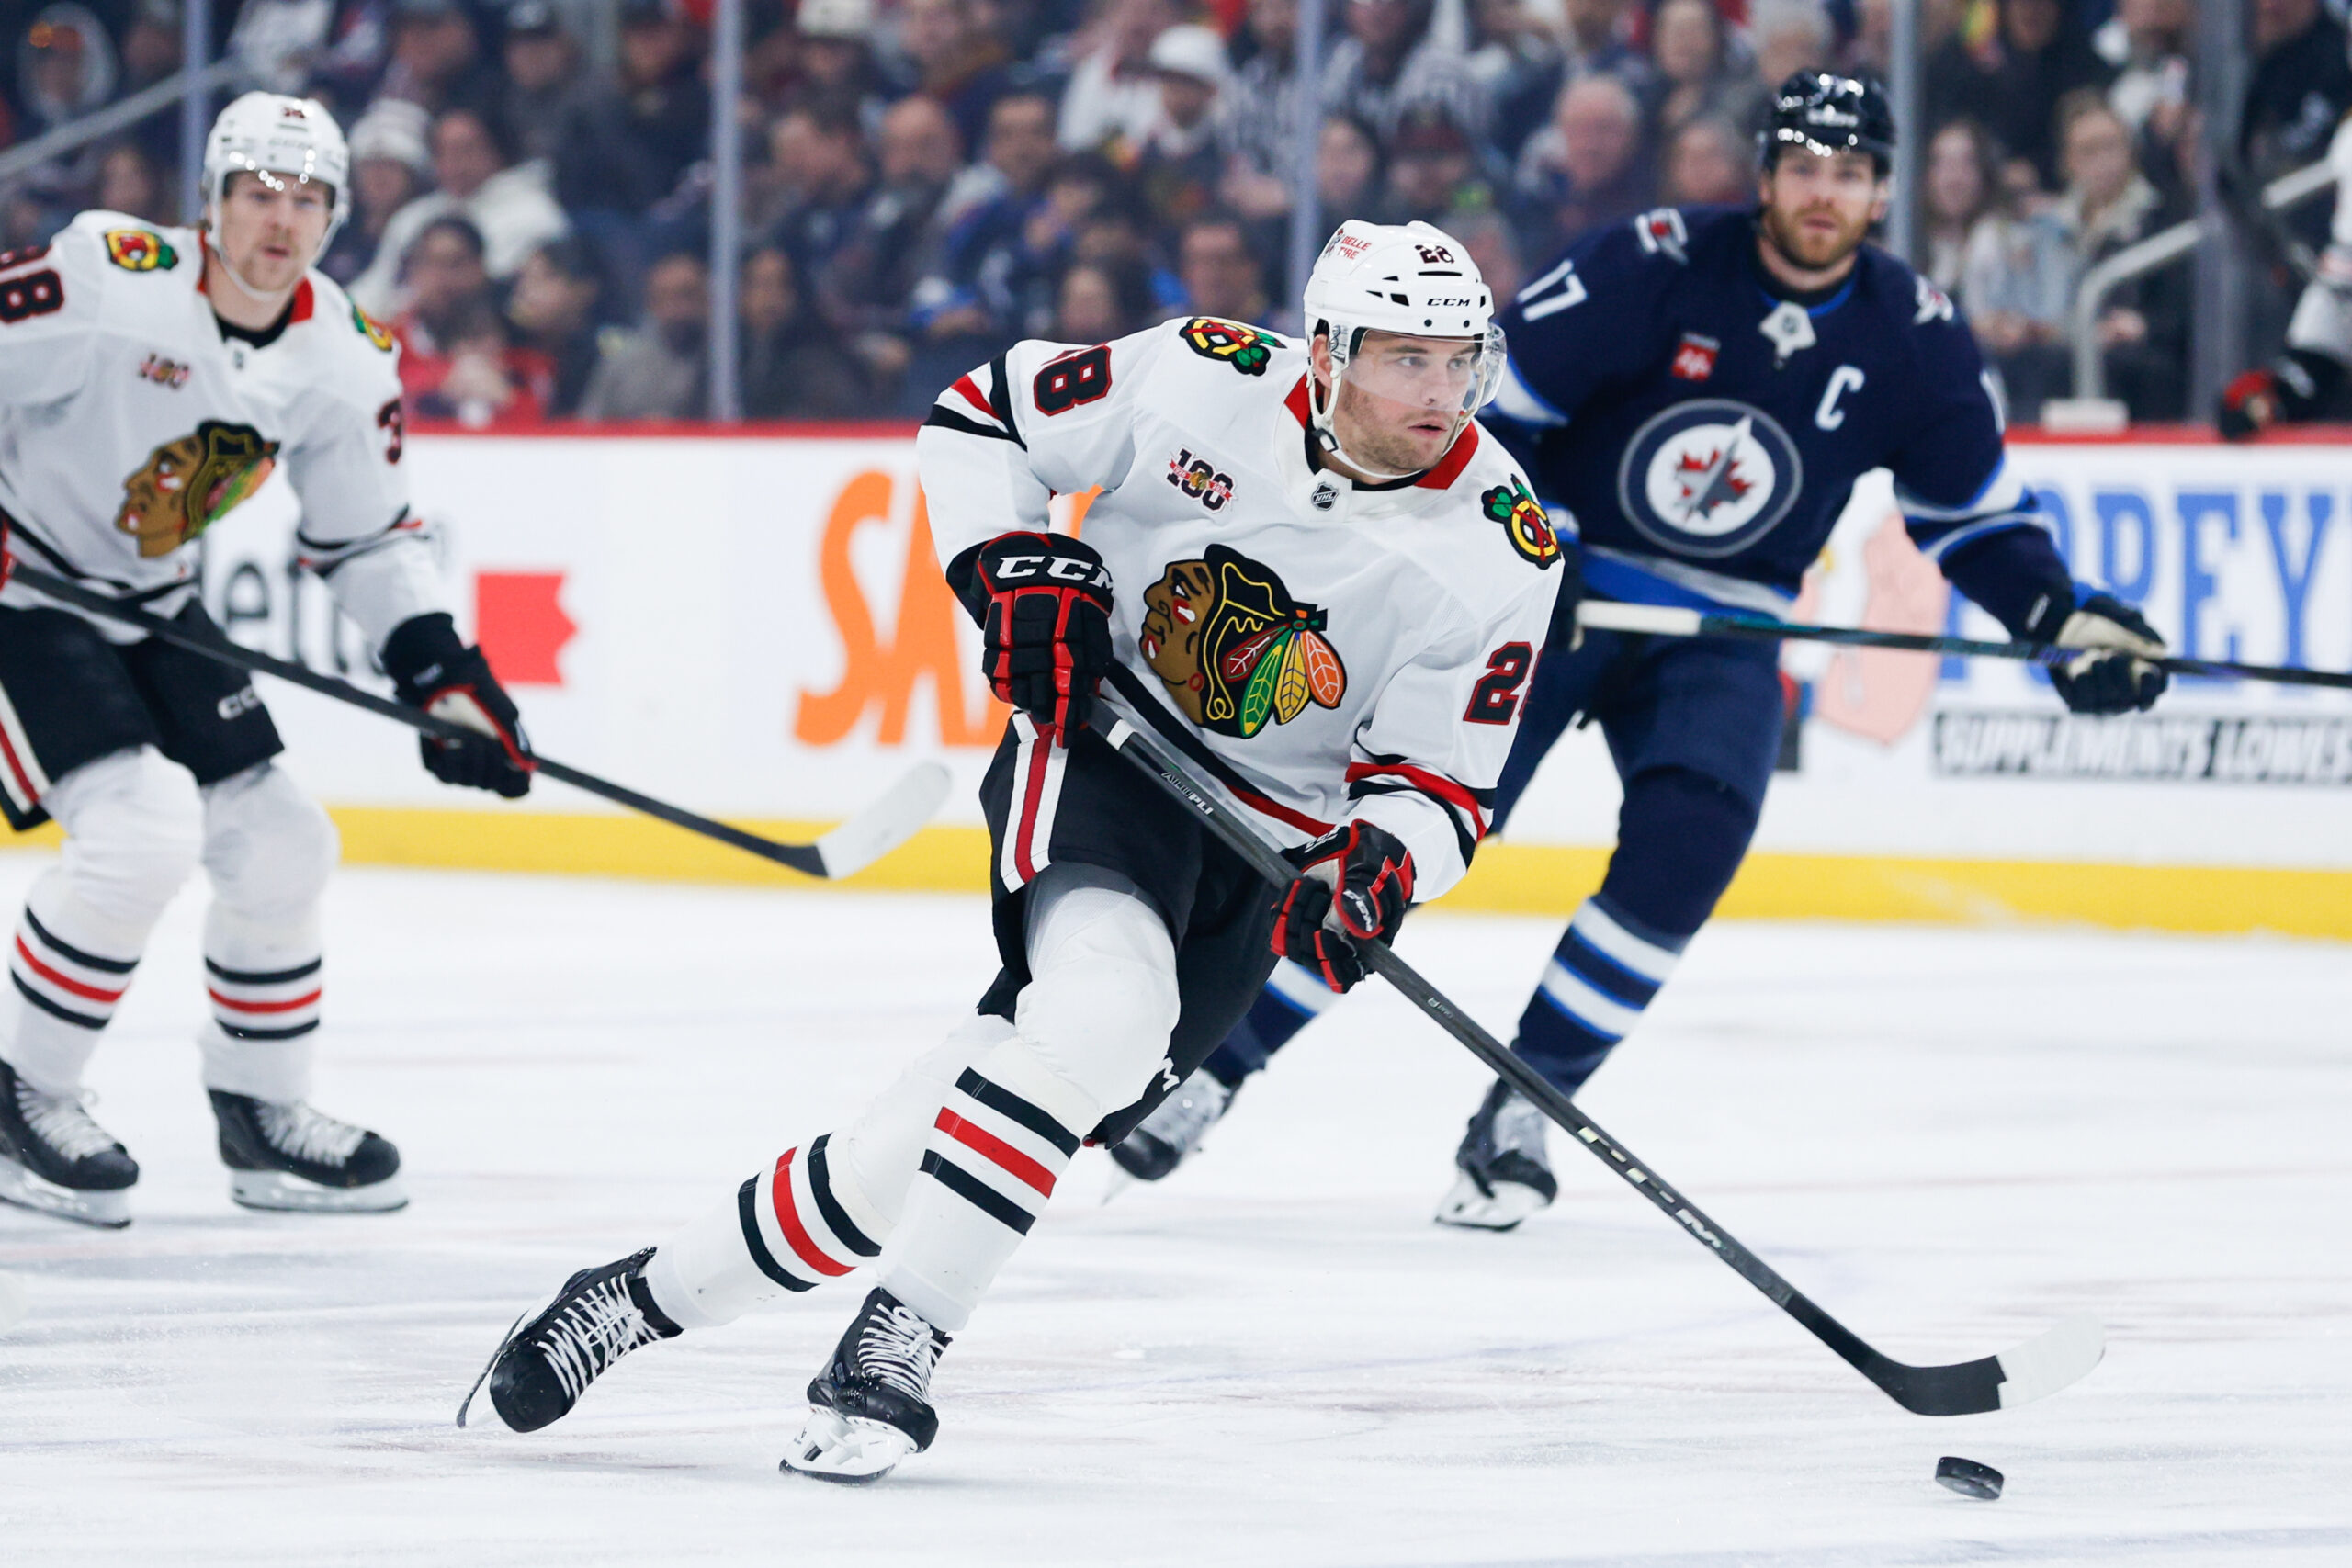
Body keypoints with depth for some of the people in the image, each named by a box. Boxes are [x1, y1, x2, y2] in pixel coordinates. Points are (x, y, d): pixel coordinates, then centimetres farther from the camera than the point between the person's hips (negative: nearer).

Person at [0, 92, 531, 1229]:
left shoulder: (345, 358, -3)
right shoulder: (111, 282, -24)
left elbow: (368, 536, 8)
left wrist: (438, 668, -3)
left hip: (149, 607, 7)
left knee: (279, 843, 5)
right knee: (143, 826, -24)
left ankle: (261, 1112, 23)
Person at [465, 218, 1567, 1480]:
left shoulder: (1500, 554, -11)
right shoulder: (1202, 383, -14)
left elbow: (1439, 778, -5)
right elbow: (983, 418, 2)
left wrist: (1381, 867, -26)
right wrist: (1019, 570, -13)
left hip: (1263, 851, 2)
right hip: (1101, 747, -2)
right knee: (1102, 1005, -32)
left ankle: (657, 1290, 5)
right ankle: (894, 1341, -25)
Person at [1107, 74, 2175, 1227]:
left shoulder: (1913, 337, -5)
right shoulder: (1656, 267, -16)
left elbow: (1974, 513, 6)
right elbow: (1486, 394, -11)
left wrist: (2065, 618, -8)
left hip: (1719, 636, 3)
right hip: (1553, 593, -3)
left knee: (1687, 838, -23)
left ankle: (1522, 1103, -10)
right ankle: (1213, 1059, 0)